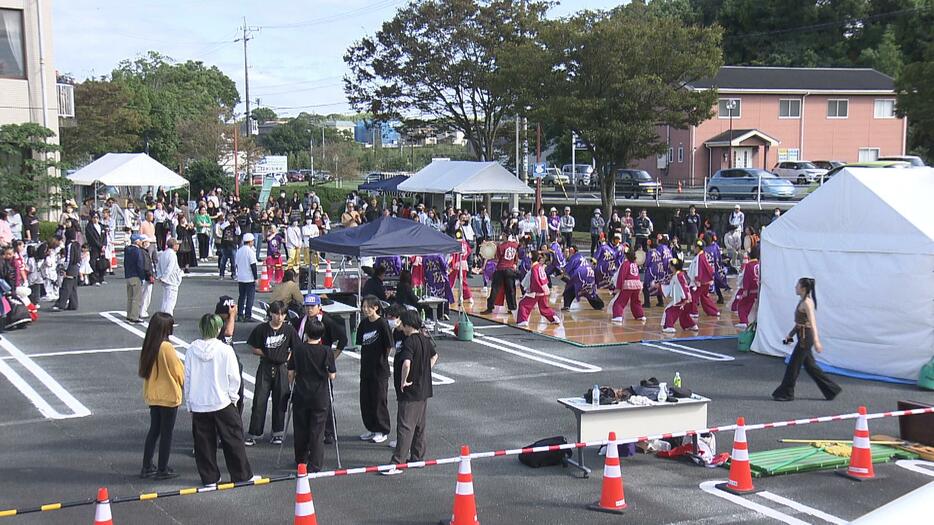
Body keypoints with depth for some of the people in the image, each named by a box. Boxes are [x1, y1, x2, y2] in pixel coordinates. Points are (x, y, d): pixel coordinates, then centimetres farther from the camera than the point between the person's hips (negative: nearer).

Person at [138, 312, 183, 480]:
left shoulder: (148, 346, -1)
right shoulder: (167, 348, -22)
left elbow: (143, 370, 8)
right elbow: (179, 371, -13)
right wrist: (182, 383, 8)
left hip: (152, 395, 7)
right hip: (169, 396, -7)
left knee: (154, 430, 17)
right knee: (166, 433, 5)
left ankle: (147, 467, 21)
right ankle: (163, 470, 12)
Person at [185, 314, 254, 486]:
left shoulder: (191, 350, -5)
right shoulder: (225, 350, -13)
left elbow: (187, 378, 2)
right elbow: (234, 378, -9)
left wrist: (189, 403, 13)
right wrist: (233, 397, 7)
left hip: (198, 405, 2)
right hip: (222, 403, -2)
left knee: (204, 443, 13)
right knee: (233, 440, 9)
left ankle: (209, 478, 18)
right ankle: (241, 475, 16)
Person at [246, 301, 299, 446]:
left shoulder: (289, 330, -2)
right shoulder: (261, 329, -5)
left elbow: (295, 350, 6)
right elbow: (254, 349, 2)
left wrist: (286, 358, -6)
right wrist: (268, 355, -4)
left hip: (282, 369, 1)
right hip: (265, 368, -1)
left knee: (280, 401, 5)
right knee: (259, 401, -3)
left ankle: (277, 433, 16)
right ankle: (253, 434, 2)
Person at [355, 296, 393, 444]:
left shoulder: (382, 324, -14)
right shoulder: (363, 323, 5)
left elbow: (389, 346, -10)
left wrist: (382, 359, -2)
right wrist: (365, 359, 7)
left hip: (379, 369, -7)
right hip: (366, 367, 7)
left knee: (379, 399, 1)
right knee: (365, 399, 10)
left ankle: (382, 431, 13)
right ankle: (371, 429, 24)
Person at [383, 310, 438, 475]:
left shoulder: (409, 342, -20)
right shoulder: (425, 340, 7)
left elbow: (406, 363, -34)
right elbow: (434, 356, 26)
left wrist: (403, 381, -20)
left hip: (409, 392, -9)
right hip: (424, 390, 9)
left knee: (405, 427, -6)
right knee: (421, 426, 15)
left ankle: (397, 463, -4)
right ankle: (418, 457, 25)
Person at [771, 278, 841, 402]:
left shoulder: (807, 302, -16)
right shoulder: (803, 301, 13)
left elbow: (812, 322, -24)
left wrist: (816, 341, -30)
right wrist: (790, 335, 23)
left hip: (806, 337, -10)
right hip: (803, 336, 10)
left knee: (793, 365, -3)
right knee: (810, 366, 14)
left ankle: (786, 394, 5)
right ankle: (831, 389, 20)